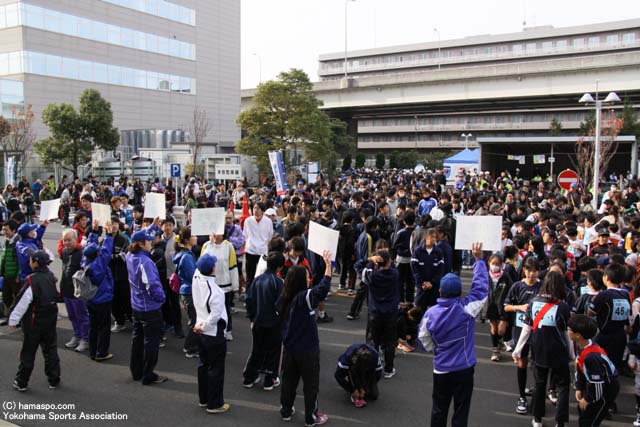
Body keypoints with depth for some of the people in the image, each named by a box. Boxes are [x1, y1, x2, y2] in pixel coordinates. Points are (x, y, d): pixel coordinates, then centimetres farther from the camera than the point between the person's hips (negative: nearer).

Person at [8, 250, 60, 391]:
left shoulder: (32, 281, -21)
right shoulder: (51, 276, -3)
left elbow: (22, 303, -18)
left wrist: (13, 320, -8)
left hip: (34, 322, -5)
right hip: (50, 320, 5)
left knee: (28, 352, 7)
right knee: (50, 349, 14)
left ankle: (21, 382, 19)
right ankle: (54, 380, 21)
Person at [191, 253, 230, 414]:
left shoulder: (196, 278, -10)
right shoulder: (215, 291, -29)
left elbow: (199, 269, 12)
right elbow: (215, 316, -27)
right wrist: (203, 327, -12)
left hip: (202, 332, 8)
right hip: (214, 334, -8)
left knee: (204, 364, 20)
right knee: (216, 369, 6)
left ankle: (204, 399, 33)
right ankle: (214, 404, 17)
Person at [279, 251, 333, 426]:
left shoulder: (284, 298, -3)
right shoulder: (305, 297, -24)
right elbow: (323, 287, -35)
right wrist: (328, 264, -31)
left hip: (289, 348, 6)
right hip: (307, 350, -6)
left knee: (289, 380, 20)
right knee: (311, 383, 9)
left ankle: (286, 411, 34)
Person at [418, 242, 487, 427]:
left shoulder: (431, 313, -11)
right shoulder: (467, 308, -18)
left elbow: (424, 340, 1)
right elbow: (481, 287, -8)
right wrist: (478, 259, 0)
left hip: (441, 369, 2)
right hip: (464, 369, -2)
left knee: (439, 410, 16)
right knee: (460, 411, 11)